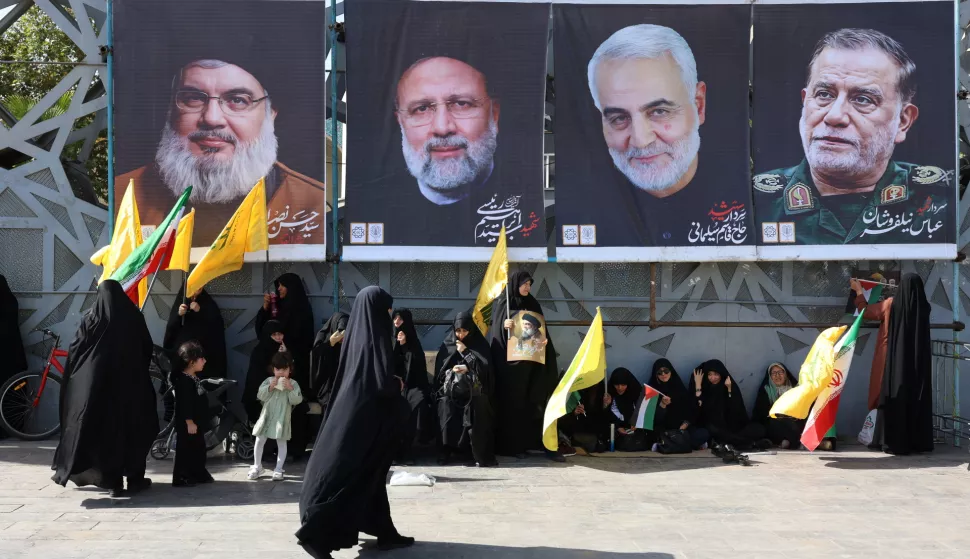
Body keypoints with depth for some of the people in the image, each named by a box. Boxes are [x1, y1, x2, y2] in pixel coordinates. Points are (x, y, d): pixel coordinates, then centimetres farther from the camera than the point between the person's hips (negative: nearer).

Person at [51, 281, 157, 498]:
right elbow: (148, 350, 6)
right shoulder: (135, 318, 0)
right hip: (131, 383, 1)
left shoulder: (91, 319, -4)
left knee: (104, 429, 6)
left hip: (98, 382, -1)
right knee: (131, 427, 10)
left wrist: (73, 378, 10)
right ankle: (135, 478, 11)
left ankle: (112, 480, 4)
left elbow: (75, 351, -3)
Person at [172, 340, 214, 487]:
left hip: (198, 422, 10)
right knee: (185, 450, -3)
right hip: (188, 424, -10)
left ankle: (199, 474, 26)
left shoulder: (195, 378, 12)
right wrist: (189, 422, -24)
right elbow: (184, 404, -24)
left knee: (199, 449, 16)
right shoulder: (184, 380, -21)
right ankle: (181, 477, 4)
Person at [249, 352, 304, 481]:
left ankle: (278, 470, 9)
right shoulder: (268, 381, 1)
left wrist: (290, 389, -22)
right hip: (267, 416, 2)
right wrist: (270, 387, -18)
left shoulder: (293, 383, -2)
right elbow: (260, 396, -6)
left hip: (282, 418, -2)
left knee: (281, 444, 2)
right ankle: (257, 467, 21)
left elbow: (297, 400, -11)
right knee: (259, 441, 6)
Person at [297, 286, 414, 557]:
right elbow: (383, 383, -22)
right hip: (367, 416, -9)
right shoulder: (375, 339, -17)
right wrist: (398, 384, -1)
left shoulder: (357, 336, 7)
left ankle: (385, 532, 24)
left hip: (354, 410, 9)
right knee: (350, 474, -6)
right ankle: (316, 532, -7)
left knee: (368, 475, 15)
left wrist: (391, 384, 17)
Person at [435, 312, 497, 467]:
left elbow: (485, 368, -5)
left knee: (477, 404, -27)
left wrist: (466, 352, -8)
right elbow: (440, 371, 12)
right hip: (451, 389, 2)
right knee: (446, 405, -24)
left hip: (474, 389, -2)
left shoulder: (480, 345, 6)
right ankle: (446, 451, -14)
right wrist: (452, 370, -9)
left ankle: (481, 454, -21)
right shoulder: (448, 345, 11)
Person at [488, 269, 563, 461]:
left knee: (535, 400, -2)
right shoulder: (500, 304, 1)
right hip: (508, 360, -3)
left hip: (529, 360, 3)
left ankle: (545, 443, -3)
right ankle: (512, 445, 3)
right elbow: (496, 330, -4)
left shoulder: (532, 304, 12)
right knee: (512, 402, -2)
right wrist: (504, 325, -25)